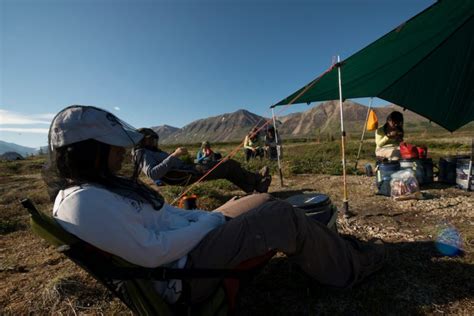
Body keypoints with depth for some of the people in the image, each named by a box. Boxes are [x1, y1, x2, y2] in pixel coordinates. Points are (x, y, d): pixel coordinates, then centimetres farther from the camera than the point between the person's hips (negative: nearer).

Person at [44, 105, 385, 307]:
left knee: (266, 202, 9)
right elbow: (151, 252, -26)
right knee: (283, 218, -10)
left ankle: (333, 246, 26)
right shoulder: (82, 202, -21)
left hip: (190, 237, 10)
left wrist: (204, 216, 0)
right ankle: (350, 266, 17)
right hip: (184, 270, -9)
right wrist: (210, 222, -15)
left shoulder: (100, 185, 10)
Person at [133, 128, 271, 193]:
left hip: (187, 169, 11)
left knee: (226, 168, 12)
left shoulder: (152, 152, 21)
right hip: (186, 175, -11)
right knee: (229, 164, -5)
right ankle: (257, 178, 16)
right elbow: (153, 174, -27)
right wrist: (174, 155, -30)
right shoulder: (143, 154, -9)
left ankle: (256, 186, 16)